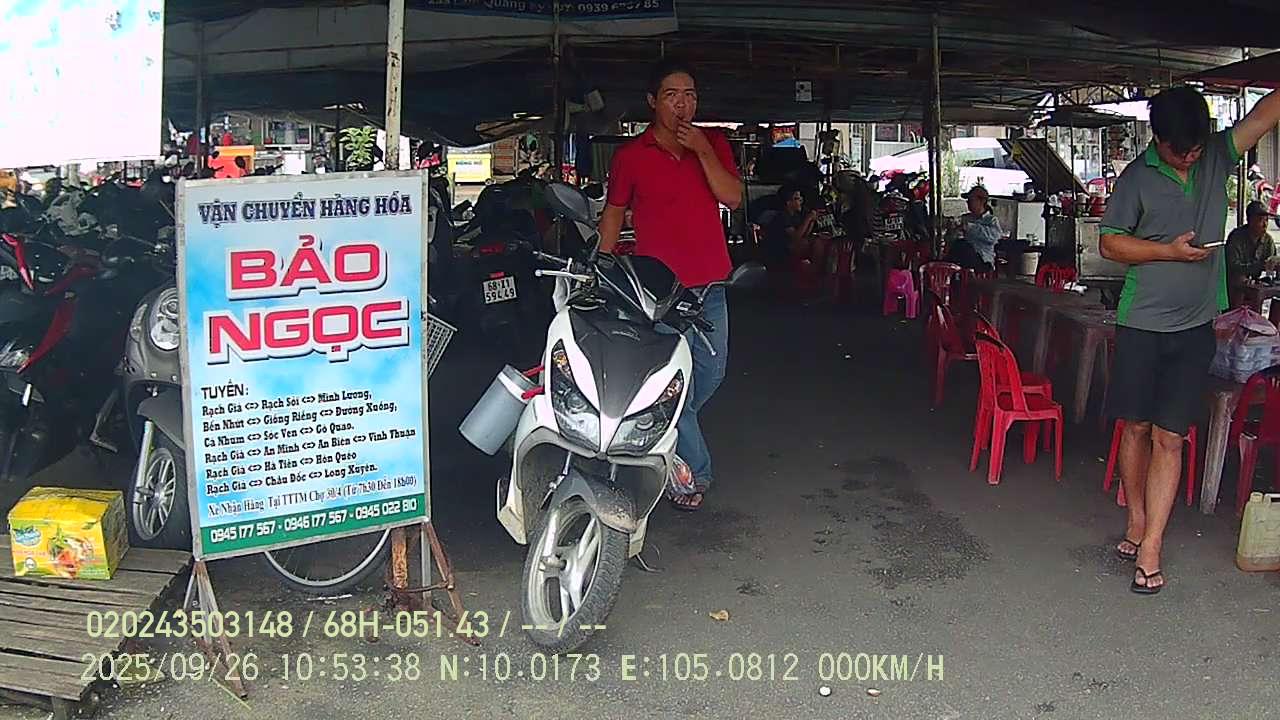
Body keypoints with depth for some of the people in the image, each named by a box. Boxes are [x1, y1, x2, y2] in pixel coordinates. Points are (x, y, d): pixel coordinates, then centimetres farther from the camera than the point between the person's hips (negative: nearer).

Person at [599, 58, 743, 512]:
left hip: (710, 286, 4)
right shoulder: (630, 156, -2)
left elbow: (733, 198, -7)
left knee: (711, 372, 18)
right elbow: (613, 215, 5)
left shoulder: (714, 144, 6)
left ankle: (670, 432, 42)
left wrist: (702, 150, -15)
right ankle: (694, 472, 10)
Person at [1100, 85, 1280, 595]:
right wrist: (1170, 250, -12)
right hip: (1141, 323, -1)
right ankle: (1137, 522, 26)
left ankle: (1150, 549, 1)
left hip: (1194, 328, 2)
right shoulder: (1138, 178, -2)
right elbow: (1110, 244, -1)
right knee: (1136, 426, 7)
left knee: (1169, 436, -1)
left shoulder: (1217, 157, 7)